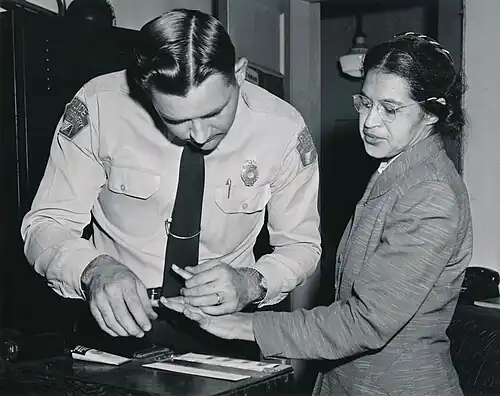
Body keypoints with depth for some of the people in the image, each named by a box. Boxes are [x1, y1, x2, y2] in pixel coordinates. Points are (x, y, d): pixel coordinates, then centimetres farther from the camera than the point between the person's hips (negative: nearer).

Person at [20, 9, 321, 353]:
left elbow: (301, 244, 1)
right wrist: (94, 269, -29)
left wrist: (251, 284, -20)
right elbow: (46, 224, -8)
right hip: (117, 322, 0)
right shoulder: (98, 106, -15)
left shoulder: (283, 130, -12)